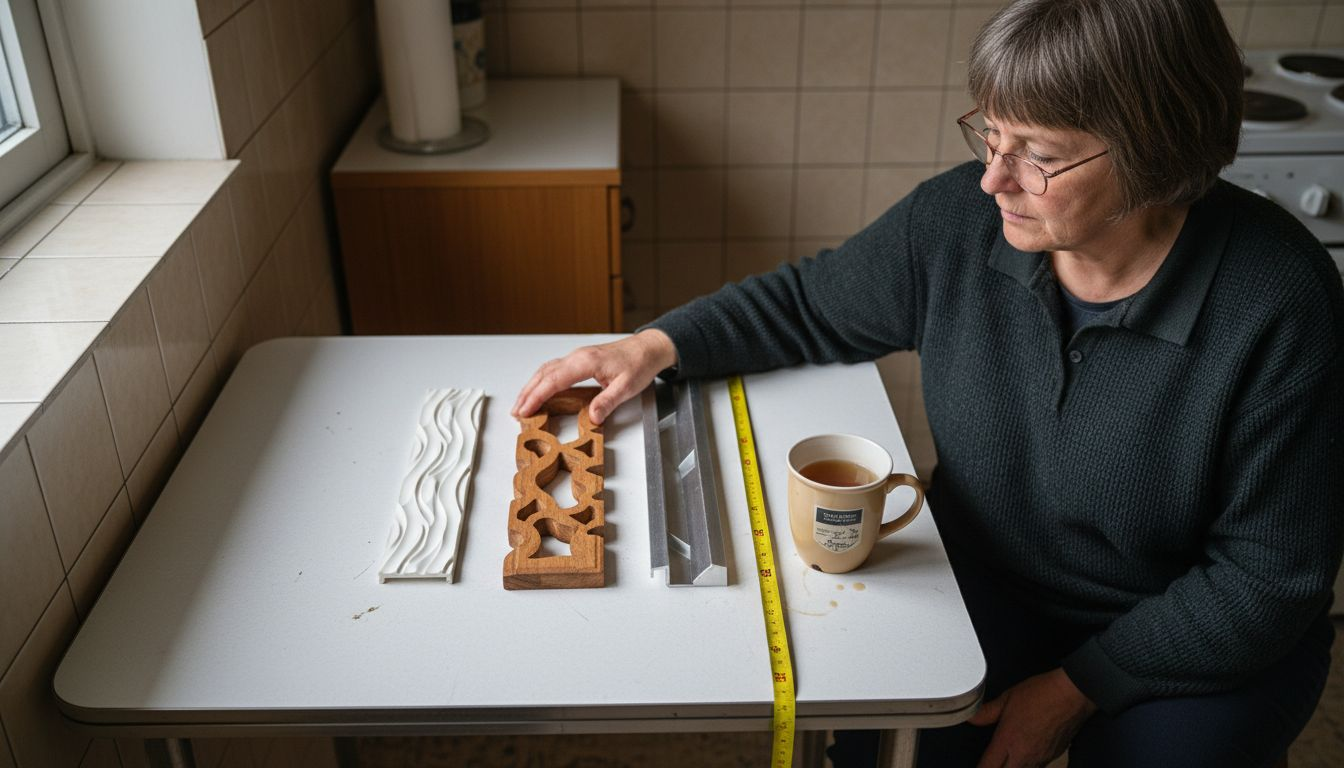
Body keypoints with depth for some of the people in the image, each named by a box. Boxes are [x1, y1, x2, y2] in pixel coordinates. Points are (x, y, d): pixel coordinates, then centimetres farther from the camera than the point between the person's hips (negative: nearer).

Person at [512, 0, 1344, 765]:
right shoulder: (959, 218, -15)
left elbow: (1269, 576, -16)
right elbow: (810, 304, 2)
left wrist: (1077, 687, -16)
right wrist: (659, 345, -11)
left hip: (1195, 642, -1)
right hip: (989, 585, 2)